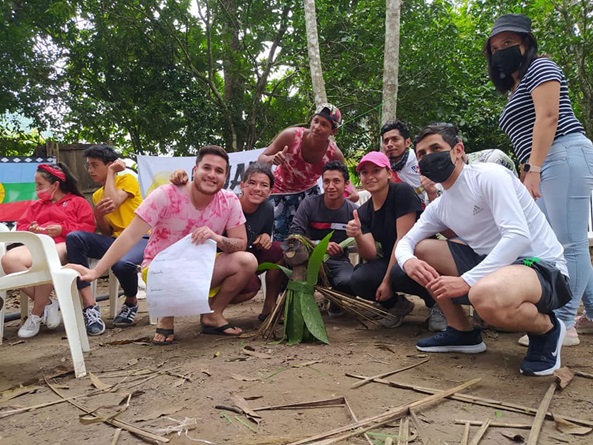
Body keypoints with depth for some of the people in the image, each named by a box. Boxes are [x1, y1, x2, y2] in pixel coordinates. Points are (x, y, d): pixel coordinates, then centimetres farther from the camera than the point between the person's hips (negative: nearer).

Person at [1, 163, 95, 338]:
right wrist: (31, 230, -2)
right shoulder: (36, 205, 34)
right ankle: (47, 304, -18)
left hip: (64, 245, -5)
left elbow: (89, 227, 2)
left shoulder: (78, 202, 17)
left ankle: (37, 313, -22)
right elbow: (21, 227, 21)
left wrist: (62, 229, -11)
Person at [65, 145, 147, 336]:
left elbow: (114, 203, -18)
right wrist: (98, 215, -10)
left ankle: (131, 303, -1)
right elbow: (106, 232, 13)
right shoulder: (97, 195, 18)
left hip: (140, 238, -6)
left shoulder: (127, 179, 1)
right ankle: (90, 306, -25)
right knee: (74, 237, -21)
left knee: (122, 264, -39)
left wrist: (110, 173, -4)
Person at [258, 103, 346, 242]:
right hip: (280, 192, -1)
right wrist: (272, 159, -44)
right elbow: (261, 159, -21)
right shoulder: (291, 135, -30)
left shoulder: (334, 154, -24)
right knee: (281, 239, 1)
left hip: (308, 191, 2)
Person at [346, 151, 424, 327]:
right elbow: (371, 255, -8)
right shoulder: (363, 212, 2)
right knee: (359, 280, -23)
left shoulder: (402, 192, -15)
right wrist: (358, 236, -29)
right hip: (391, 262, 5)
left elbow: (403, 239, -19)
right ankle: (398, 305, 9)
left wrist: (387, 280, -19)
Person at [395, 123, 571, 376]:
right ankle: (462, 332, 10)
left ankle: (547, 328, -5)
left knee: (485, 296, -40)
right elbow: (405, 242, 11)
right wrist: (408, 261, -16)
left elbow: (518, 237, -25)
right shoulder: (438, 208, 9)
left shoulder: (489, 175, -14)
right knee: (422, 251, 2)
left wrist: (466, 280, -31)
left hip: (542, 266, -8)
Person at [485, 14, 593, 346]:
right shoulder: (514, 89, 26)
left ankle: (564, 325, -7)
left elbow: (547, 118, -13)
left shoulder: (539, 68, 1)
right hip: (544, 166, 10)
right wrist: (525, 175, 13)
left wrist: (533, 170, -20)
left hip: (566, 156, -10)